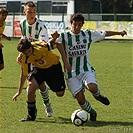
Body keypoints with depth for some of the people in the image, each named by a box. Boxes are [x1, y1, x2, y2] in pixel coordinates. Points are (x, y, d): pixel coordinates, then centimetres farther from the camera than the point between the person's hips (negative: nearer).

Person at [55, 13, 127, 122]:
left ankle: (97, 95, 8)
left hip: (86, 70, 1)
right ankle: (92, 113, 21)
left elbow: (103, 34, 22)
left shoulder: (88, 34, 6)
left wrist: (119, 33, 32)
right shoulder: (64, 36, -2)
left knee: (92, 88, -31)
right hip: (71, 73, -1)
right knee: (80, 99, -11)